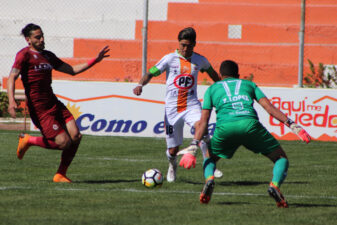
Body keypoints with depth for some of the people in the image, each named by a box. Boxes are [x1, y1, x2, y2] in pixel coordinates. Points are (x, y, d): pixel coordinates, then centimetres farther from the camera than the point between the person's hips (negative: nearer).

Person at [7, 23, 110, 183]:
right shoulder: (25, 54, -5)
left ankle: (60, 175, 9)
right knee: (64, 142, -13)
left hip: (54, 103, 8)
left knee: (75, 136, -6)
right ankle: (28, 141, 10)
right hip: (39, 108, -8)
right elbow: (12, 77, -15)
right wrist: (11, 101, -30)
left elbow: (72, 70, 25)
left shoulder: (48, 56, 18)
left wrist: (95, 60, 18)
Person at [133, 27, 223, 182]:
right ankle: (172, 167, 38)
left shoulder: (199, 60, 5)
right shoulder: (170, 58, -4)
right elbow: (151, 73, -4)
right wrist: (140, 85, -23)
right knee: (173, 150, 2)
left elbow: (211, 72, 25)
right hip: (172, 108, -1)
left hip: (192, 105, 1)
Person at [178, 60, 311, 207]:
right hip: (250, 123, -1)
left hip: (225, 127, 1)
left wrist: (192, 148, 11)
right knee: (281, 158, 13)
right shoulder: (249, 84, 28)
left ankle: (209, 179, -4)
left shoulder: (212, 89, 27)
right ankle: (275, 185, -17)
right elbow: (269, 107, 13)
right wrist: (292, 125, 9)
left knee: (210, 158, 29)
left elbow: (203, 121, 16)